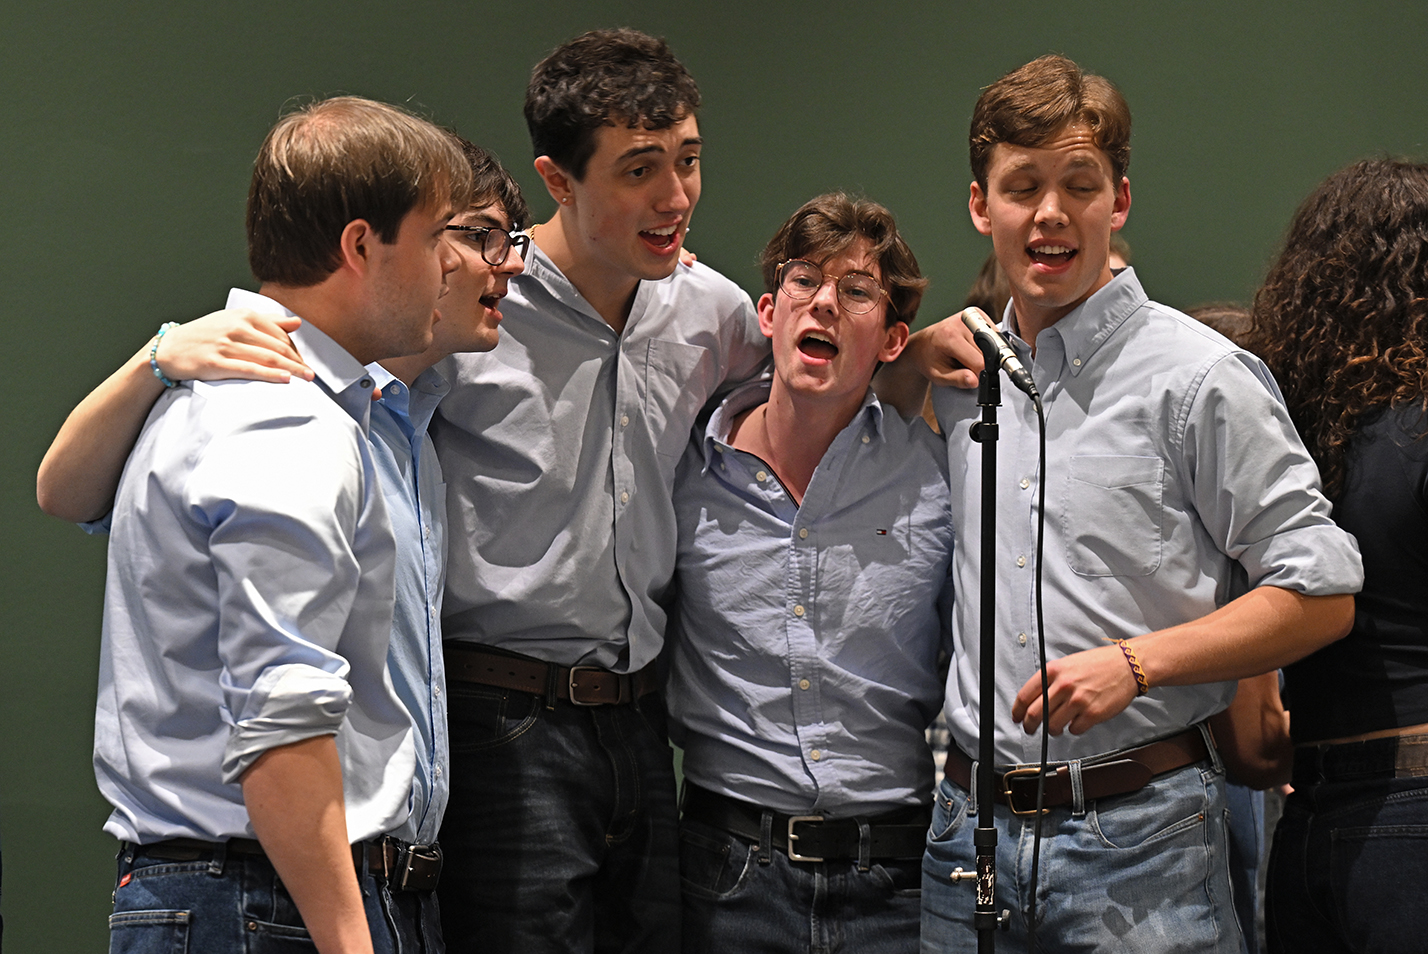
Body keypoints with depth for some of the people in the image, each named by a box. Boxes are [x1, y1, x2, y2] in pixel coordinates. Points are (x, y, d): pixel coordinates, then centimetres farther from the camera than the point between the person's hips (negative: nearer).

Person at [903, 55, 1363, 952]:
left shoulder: (1201, 378, -5)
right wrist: (916, 359, 10)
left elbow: (1321, 595, -5)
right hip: (971, 824, 5)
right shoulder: (962, 371, 10)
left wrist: (1135, 662, -16)